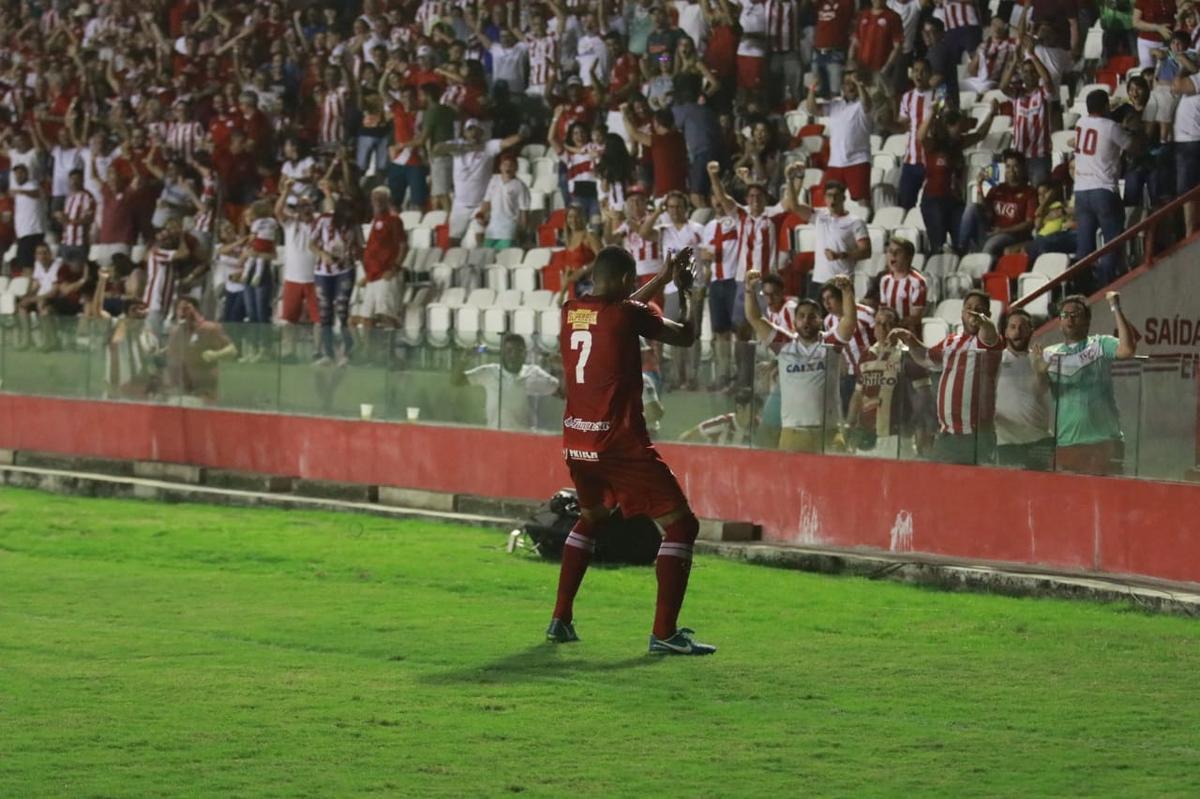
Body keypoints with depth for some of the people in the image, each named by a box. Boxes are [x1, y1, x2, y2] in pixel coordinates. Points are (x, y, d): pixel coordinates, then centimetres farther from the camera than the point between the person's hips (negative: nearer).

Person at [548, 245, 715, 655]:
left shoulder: (571, 311, 8)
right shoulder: (629, 314, -11)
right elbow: (686, 335, 2)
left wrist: (663, 278, 34)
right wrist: (684, 289, 18)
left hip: (576, 444, 7)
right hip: (621, 444, -7)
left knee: (592, 517, 31)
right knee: (680, 524, 0)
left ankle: (561, 619, 27)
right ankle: (664, 632, -11)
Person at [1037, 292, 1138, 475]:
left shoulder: (1101, 345, 5)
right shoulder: (1050, 354, 13)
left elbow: (1128, 349, -15)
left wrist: (1116, 309, -14)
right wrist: (1038, 371, -18)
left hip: (1102, 441, -3)